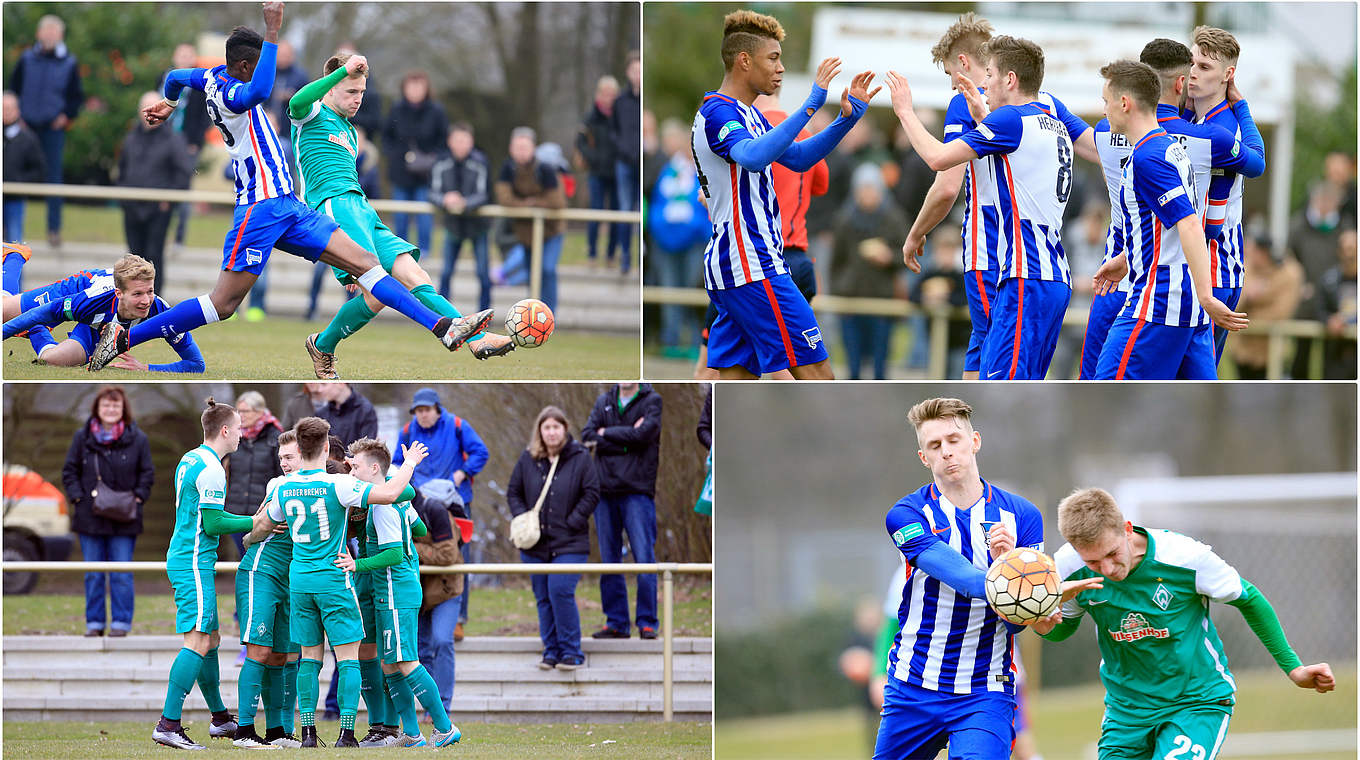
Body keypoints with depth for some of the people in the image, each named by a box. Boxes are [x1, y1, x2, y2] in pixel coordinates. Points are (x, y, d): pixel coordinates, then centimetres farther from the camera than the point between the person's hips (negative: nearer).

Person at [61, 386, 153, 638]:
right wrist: (78, 497, -4)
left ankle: (121, 622, 4)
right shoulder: (82, 437, 4)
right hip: (90, 517, 2)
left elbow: (147, 473, 7)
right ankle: (94, 622, 12)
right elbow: (69, 470, 9)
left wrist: (137, 498, -6)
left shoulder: (137, 439, 1)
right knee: (93, 575, 5)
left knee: (121, 575, -2)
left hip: (123, 520, -2)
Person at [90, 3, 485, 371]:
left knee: (364, 262, 2)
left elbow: (175, 77, 33)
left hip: (287, 205, 10)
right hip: (260, 207, -10)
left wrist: (168, 104, 55)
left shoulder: (216, 77, 12)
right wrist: (273, 32, -41)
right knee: (223, 303, -10)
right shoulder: (228, 93, -16)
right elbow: (260, 91, -41)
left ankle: (443, 329, -3)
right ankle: (123, 337, -1)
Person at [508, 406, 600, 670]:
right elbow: (513, 492, 12)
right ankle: (551, 651, 16)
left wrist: (572, 522, -10)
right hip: (535, 543, 4)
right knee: (543, 598, 6)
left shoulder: (580, 458, -3)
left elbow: (592, 494, -2)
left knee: (560, 591, -16)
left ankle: (571, 651, -6)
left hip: (569, 542, -4)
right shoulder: (527, 459, 5)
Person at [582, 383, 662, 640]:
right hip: (605, 490, 4)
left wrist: (607, 433, -1)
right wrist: (628, 442, -9)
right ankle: (616, 622, 11)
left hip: (637, 491, -4)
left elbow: (644, 434, -13)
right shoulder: (604, 402, 14)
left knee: (644, 558, -8)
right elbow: (587, 436, 0)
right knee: (609, 560, 5)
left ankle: (647, 623, -3)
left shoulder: (651, 401, 3)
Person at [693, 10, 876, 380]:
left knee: (738, 376, 6)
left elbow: (797, 158, 25)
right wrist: (811, 104, -37)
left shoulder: (748, 114, 18)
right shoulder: (717, 113, -13)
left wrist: (846, 120, 11)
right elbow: (754, 156, -33)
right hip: (752, 266, -10)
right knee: (815, 371, -9)